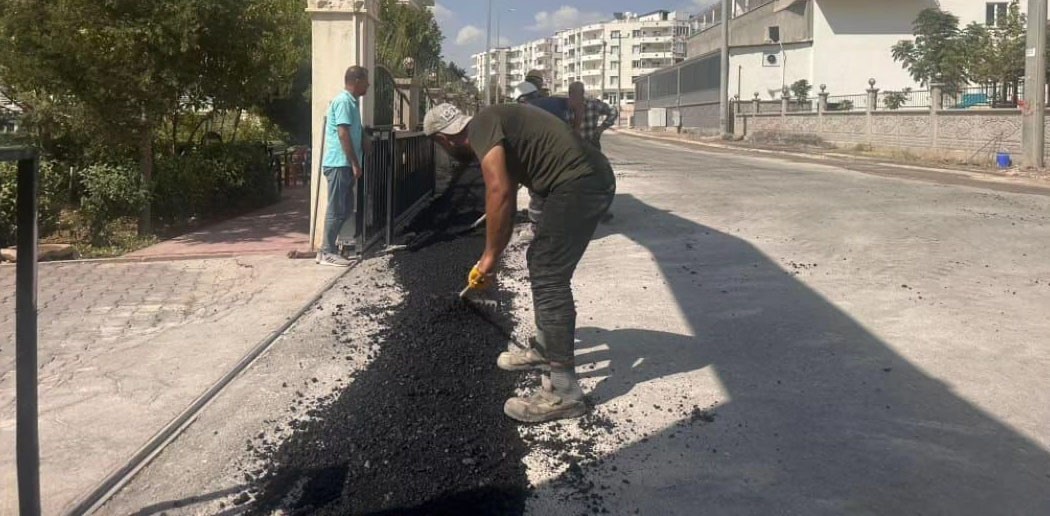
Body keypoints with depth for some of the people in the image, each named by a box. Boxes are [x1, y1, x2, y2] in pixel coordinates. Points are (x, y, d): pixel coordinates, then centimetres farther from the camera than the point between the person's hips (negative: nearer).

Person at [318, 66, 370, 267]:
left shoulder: (352, 101, 17)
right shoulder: (344, 101, -13)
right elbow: (343, 134, -19)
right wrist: (355, 164, -19)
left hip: (344, 164, 10)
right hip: (339, 163, -10)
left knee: (346, 208, 13)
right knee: (337, 210, -6)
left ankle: (329, 248, 18)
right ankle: (327, 253, 0)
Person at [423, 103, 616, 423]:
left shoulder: (481, 128, -7)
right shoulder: (494, 126, 23)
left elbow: (499, 192, -20)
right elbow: (508, 194, 31)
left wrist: (489, 257, -11)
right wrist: (493, 257, 37)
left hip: (578, 183, -10)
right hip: (587, 180, 10)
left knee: (549, 278, -9)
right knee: (542, 264, 23)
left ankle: (563, 393, -8)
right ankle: (543, 350, 37)